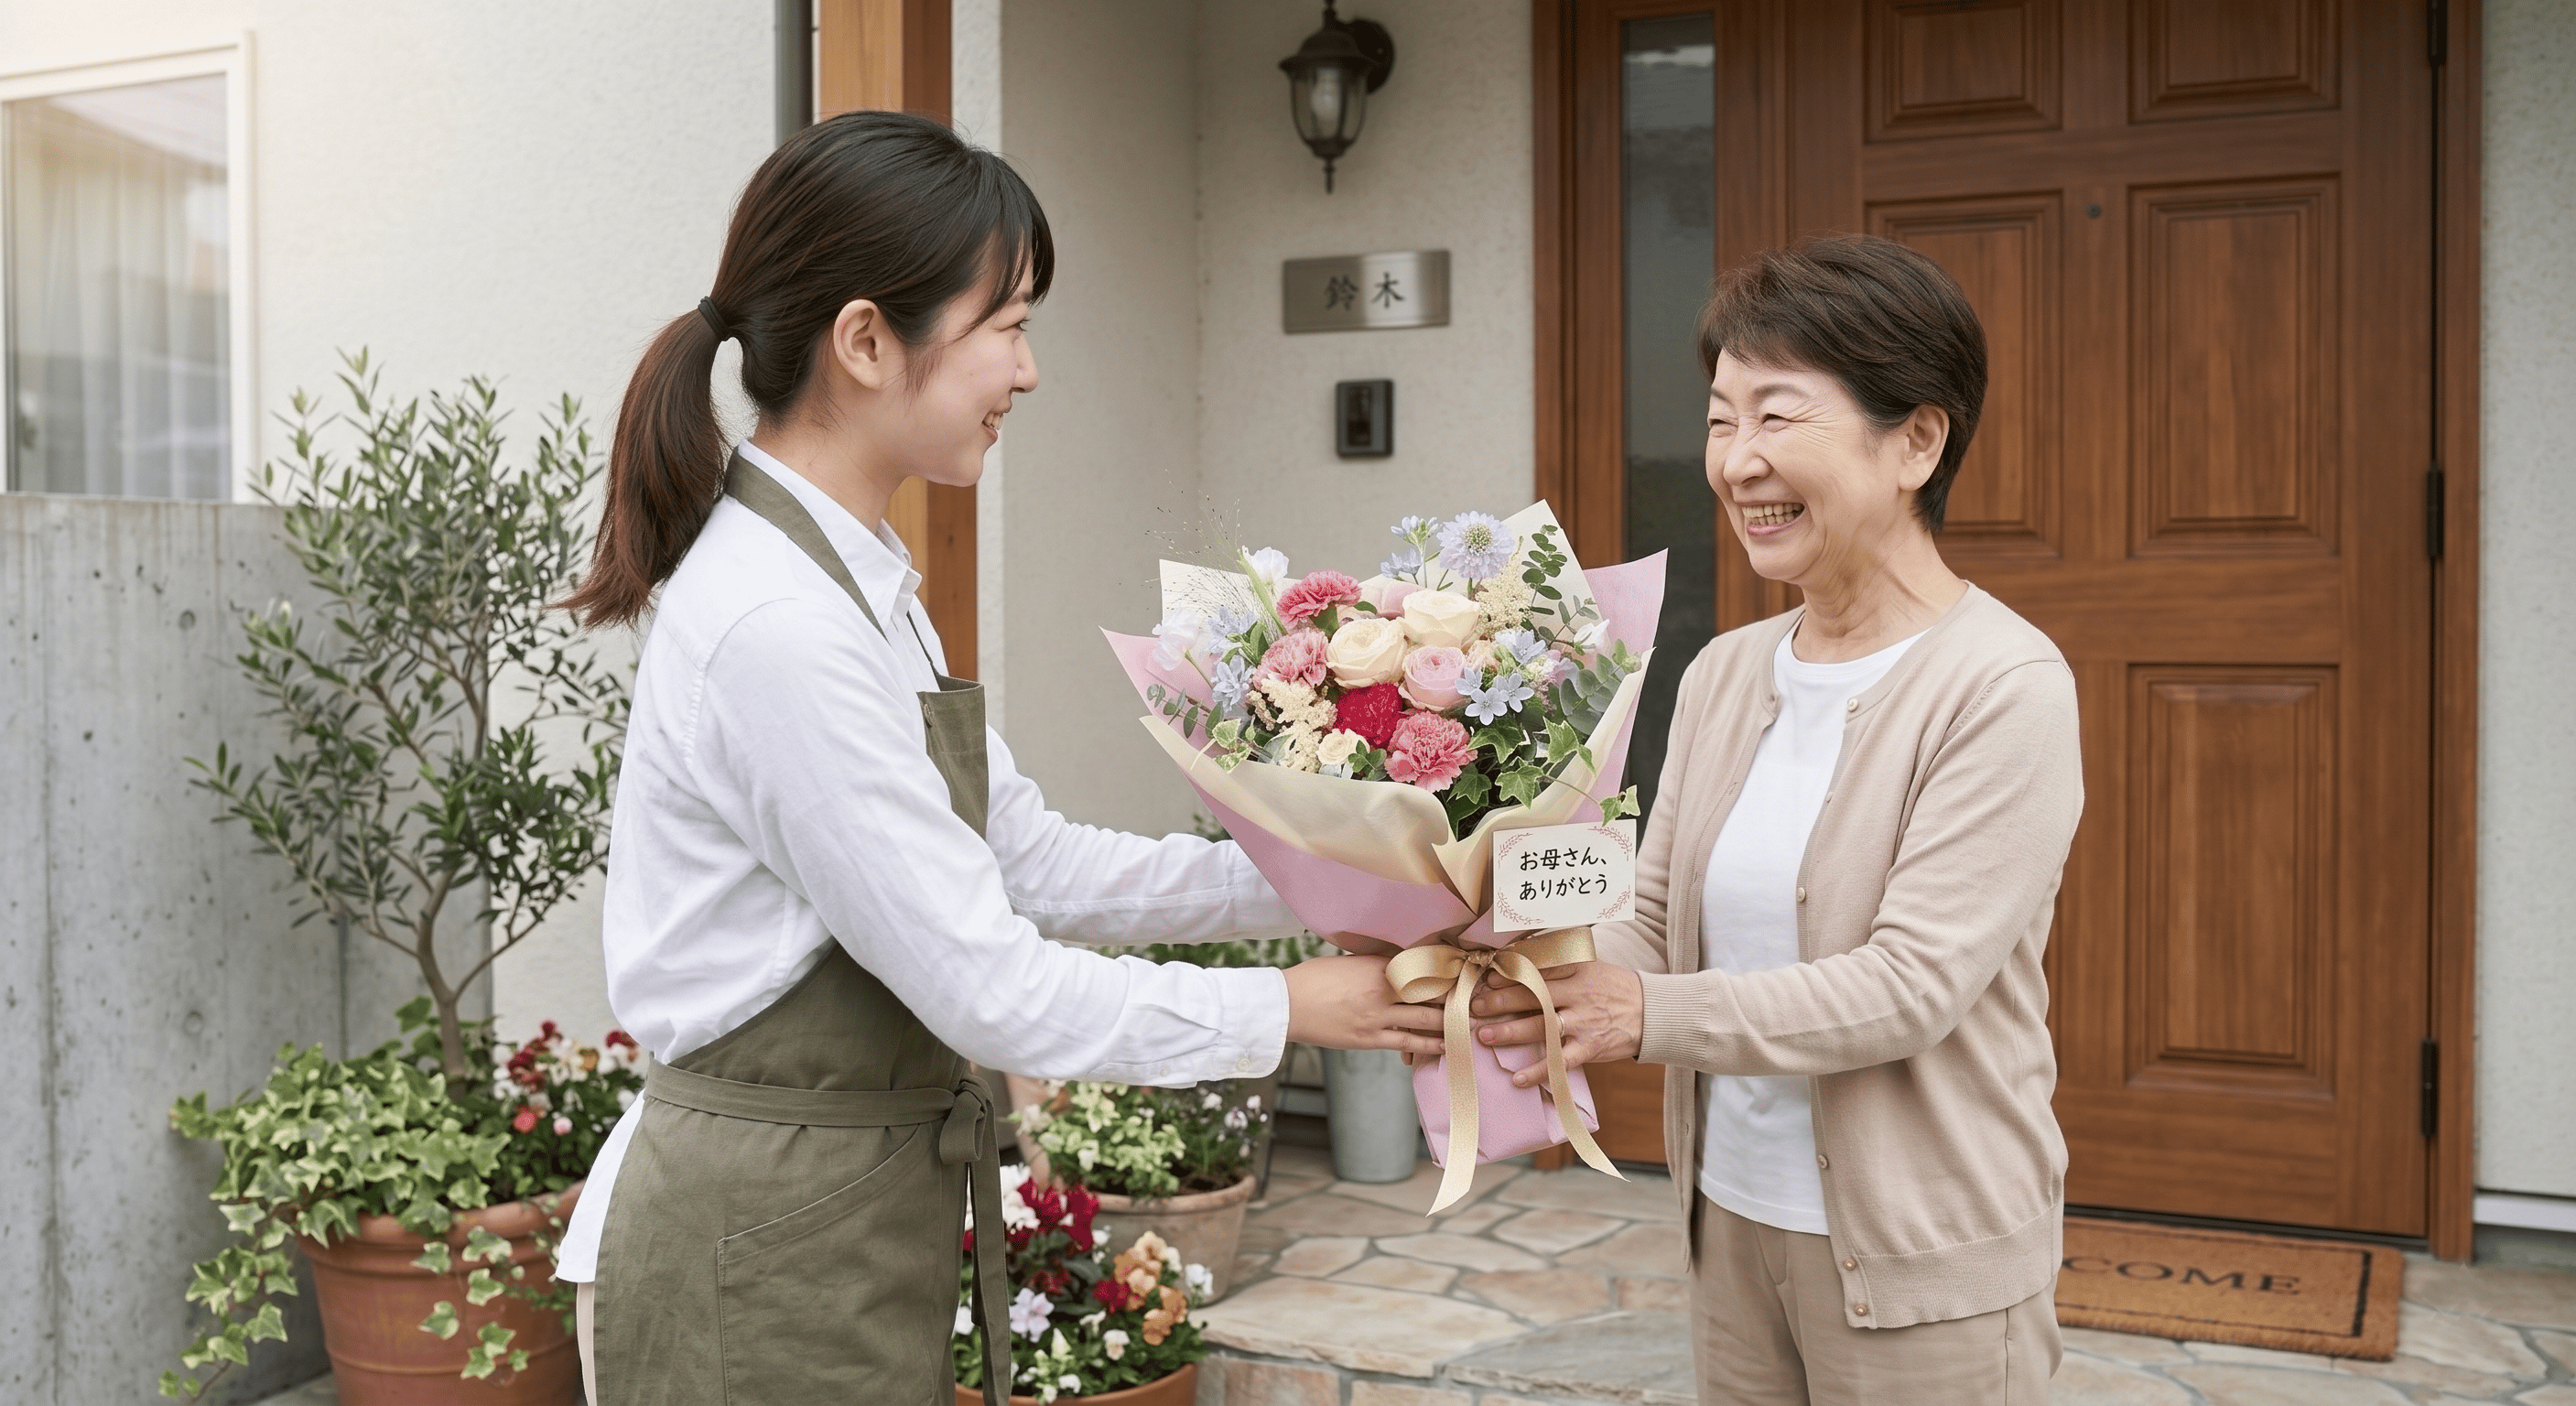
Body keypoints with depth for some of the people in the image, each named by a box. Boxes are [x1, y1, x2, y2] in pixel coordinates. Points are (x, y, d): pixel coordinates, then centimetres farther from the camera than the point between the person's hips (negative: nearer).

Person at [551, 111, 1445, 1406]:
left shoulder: (856, 581, 6)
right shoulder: (775, 627, -24)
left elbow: (1032, 861, 8)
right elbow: (989, 990, -21)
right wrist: (1289, 1008, -10)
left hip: (855, 1238, 9)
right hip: (759, 1263, -9)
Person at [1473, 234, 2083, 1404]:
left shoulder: (2003, 686, -16)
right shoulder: (1724, 674, 3)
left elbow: (1911, 987, -21)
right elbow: (1653, 924, 3)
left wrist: (1650, 1015, -26)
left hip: (1923, 1263, -5)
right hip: (1733, 1226, 6)